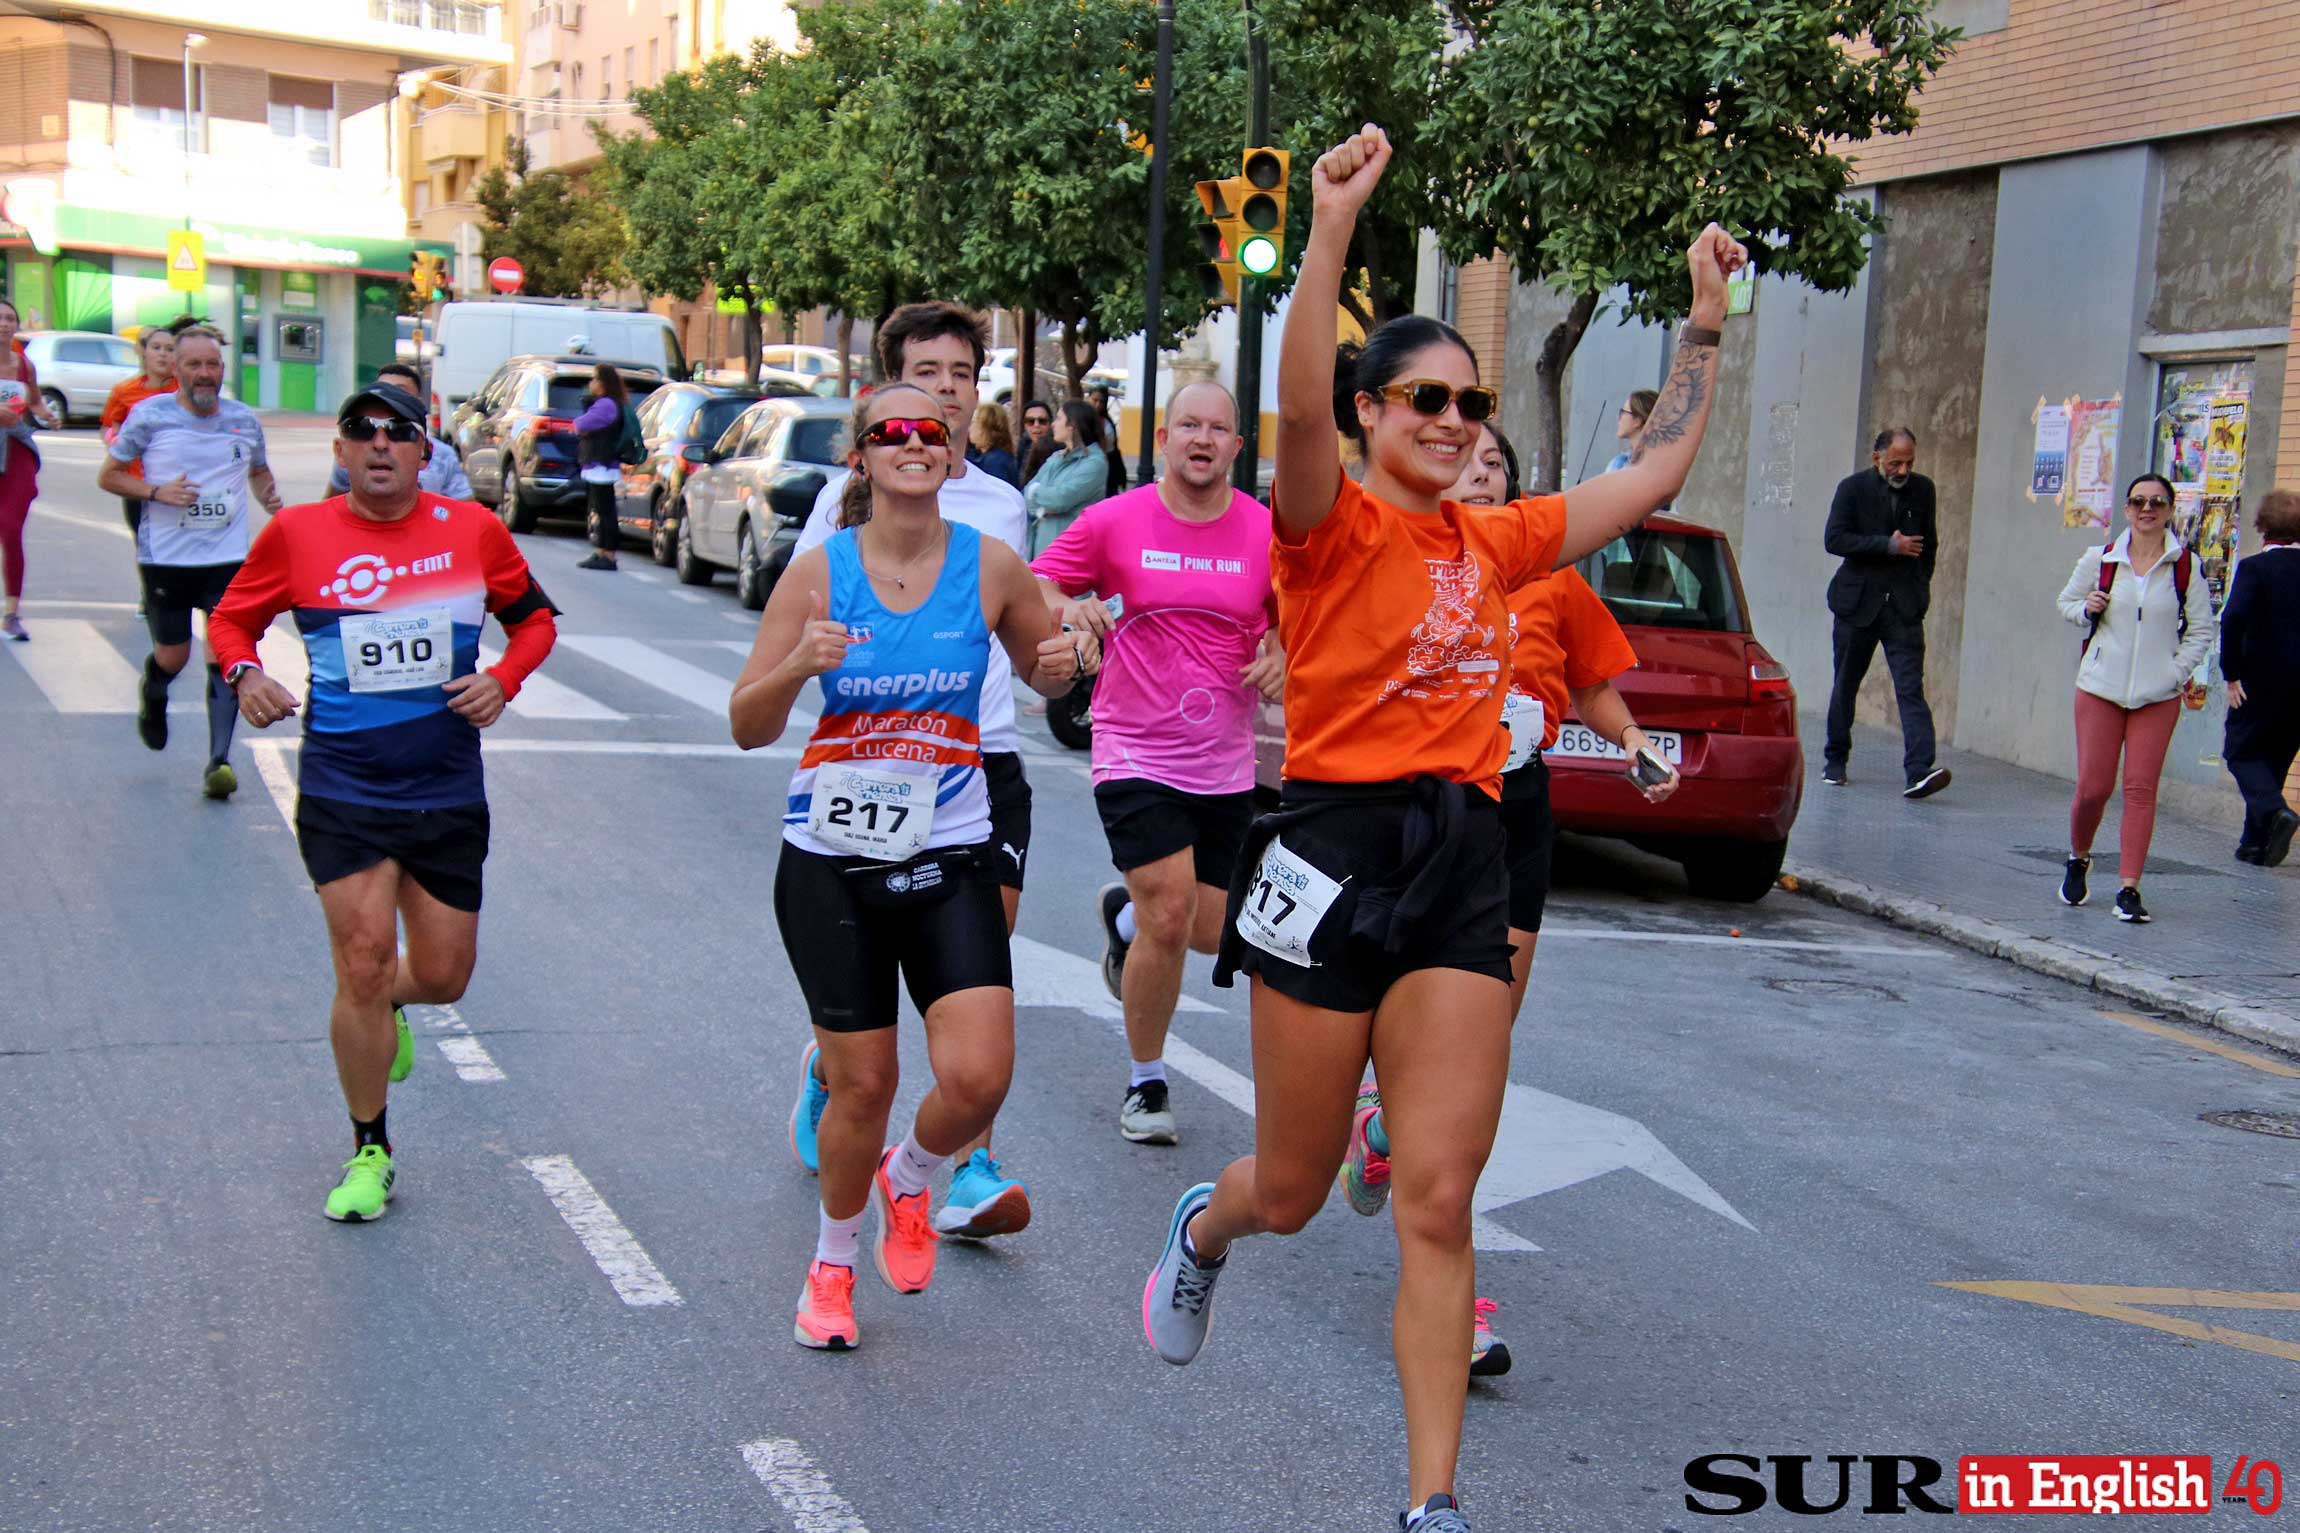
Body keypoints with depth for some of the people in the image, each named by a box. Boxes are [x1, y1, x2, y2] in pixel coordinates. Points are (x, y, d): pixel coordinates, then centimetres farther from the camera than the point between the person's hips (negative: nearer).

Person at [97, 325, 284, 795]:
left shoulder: (244, 420, 5)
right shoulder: (150, 416, -4)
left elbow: (259, 471, 23)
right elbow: (108, 476, 1)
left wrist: (270, 495, 1)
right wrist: (157, 492, -15)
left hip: (228, 559, 1)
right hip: (165, 559, -1)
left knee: (224, 657, -10)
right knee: (173, 657, 12)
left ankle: (219, 760, -5)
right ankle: (153, 697, 47)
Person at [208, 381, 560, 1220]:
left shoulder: (473, 530, 1)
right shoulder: (298, 532, -2)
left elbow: (535, 618, 13)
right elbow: (231, 616, 10)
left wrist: (503, 679, -6)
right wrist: (244, 673, -11)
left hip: (447, 795, 2)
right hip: (341, 790, -2)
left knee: (442, 976, 7)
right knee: (362, 966, -7)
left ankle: (383, 1005, 47)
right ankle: (369, 1153, 12)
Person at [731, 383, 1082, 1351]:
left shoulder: (989, 565, -1)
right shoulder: (820, 572, -4)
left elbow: (1041, 672, 16)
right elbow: (748, 727, -2)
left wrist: (1057, 666, -8)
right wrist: (799, 665, -23)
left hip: (950, 855, 1)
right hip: (831, 858, -1)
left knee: (978, 1075, -12)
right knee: (863, 1084, 3)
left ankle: (908, 1181, 23)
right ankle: (833, 1263, 30)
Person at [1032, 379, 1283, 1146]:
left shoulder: (1266, 533, -1)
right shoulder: (1114, 521, -5)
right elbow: (1031, 588, 1)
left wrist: (1278, 653, -10)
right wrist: (1066, 607, -20)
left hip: (1226, 764, 4)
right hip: (1137, 758, -4)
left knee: (1213, 932, 9)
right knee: (1169, 919, -14)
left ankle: (1126, 913, 46)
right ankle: (1146, 1082, 9)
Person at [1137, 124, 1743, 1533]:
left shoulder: (1496, 543, 12)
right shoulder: (1334, 527, -5)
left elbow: (1658, 471, 21)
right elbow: (1299, 405, -26)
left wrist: (1706, 319, 19)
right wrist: (1334, 229, -36)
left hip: (1462, 861, 4)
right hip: (1336, 848, -4)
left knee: (1439, 1203, -1)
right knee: (1293, 1191, 11)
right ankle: (1204, 1230, 49)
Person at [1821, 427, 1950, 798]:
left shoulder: (1922, 489, 6)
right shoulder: (1853, 489, -3)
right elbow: (1834, 539, -14)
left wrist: (1921, 583, 14)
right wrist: (1889, 546, -17)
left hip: (1904, 605, 1)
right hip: (1859, 601, -1)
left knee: (1911, 687, -12)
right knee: (1846, 684, 11)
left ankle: (1919, 771, -22)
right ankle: (1835, 760, 28)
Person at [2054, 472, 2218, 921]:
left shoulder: (2185, 566, 0)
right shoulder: (2101, 560, 3)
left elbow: (2201, 630, 5)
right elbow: (2066, 601, 17)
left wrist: (2176, 672, -6)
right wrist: (2086, 610, -5)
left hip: (2158, 694, -1)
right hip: (2100, 686, 1)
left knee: (2141, 788, -5)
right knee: (2093, 786, -1)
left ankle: (2129, 888, -1)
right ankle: (2078, 860, 27)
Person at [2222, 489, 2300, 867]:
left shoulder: (2254, 567, -10)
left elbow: (2232, 620, -22)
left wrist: (2232, 675, -15)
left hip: (2261, 680, -5)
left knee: (2240, 751, 7)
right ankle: (2256, 843, 17)